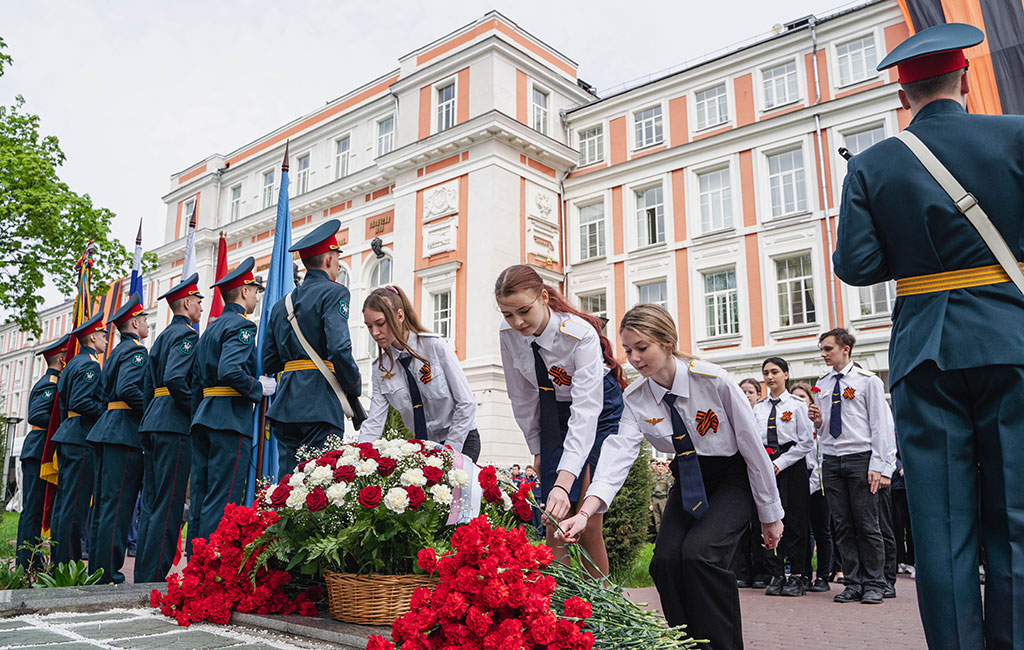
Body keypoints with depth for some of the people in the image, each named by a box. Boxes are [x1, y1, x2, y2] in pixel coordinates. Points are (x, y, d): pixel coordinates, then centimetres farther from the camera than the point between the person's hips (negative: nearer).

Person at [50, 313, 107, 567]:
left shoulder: (72, 363, 20)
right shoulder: (90, 364, -10)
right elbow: (80, 402, -20)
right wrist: (109, 412, -10)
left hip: (67, 436, 10)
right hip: (81, 439, -10)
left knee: (63, 501, 10)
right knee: (75, 505, -8)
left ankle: (58, 564, 16)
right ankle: (67, 564, -6)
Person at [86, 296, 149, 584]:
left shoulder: (117, 351, 21)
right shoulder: (136, 350, -8)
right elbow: (128, 389, -23)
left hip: (107, 428, 10)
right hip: (125, 431, -10)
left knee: (103, 502, 12)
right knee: (118, 503, -8)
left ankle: (97, 568, 18)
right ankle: (108, 573, -6)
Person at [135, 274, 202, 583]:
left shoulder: (162, 337, 22)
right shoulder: (186, 334, -8)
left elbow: (148, 386, 22)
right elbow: (176, 379, -23)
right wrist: (197, 412, -13)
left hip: (153, 422, 10)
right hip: (174, 426, -10)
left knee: (153, 501, 11)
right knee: (168, 502, -8)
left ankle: (144, 574, 15)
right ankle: (153, 576, -6)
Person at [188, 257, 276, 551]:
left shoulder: (211, 328, 20)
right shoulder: (242, 325, -8)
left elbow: (196, 381, 21)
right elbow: (230, 371, -24)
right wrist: (259, 388, -10)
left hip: (204, 417, 9)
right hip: (231, 419, -9)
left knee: (201, 496, 10)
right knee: (222, 501, -7)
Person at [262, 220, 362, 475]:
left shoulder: (282, 303, 19)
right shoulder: (334, 292, -3)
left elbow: (268, 362, 18)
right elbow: (339, 348, -17)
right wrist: (354, 391, -5)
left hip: (286, 404, 7)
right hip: (320, 405, -7)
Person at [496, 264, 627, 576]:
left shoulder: (581, 334, -31)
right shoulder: (509, 336, -15)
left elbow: (586, 410, -39)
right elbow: (521, 396, 1)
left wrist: (564, 482, -48)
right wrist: (537, 448, 3)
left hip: (600, 410, -4)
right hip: (553, 413, 4)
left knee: (588, 524, -10)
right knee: (555, 524, -3)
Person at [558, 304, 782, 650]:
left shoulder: (714, 381, -24)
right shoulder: (635, 399, -13)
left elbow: (753, 446, -15)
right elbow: (619, 453, -26)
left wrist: (771, 515, -7)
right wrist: (586, 511, -42)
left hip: (733, 478, -4)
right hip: (688, 481, 4)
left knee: (699, 551, -25)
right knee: (666, 559, -15)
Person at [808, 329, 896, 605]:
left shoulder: (868, 381, 0)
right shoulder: (822, 384, 14)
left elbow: (881, 424, -4)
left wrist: (879, 466, -12)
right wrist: (818, 421, -3)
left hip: (860, 458, -4)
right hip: (831, 460, 5)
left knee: (867, 525, -1)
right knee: (843, 525, 6)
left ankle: (873, 584, 9)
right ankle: (853, 583, 13)